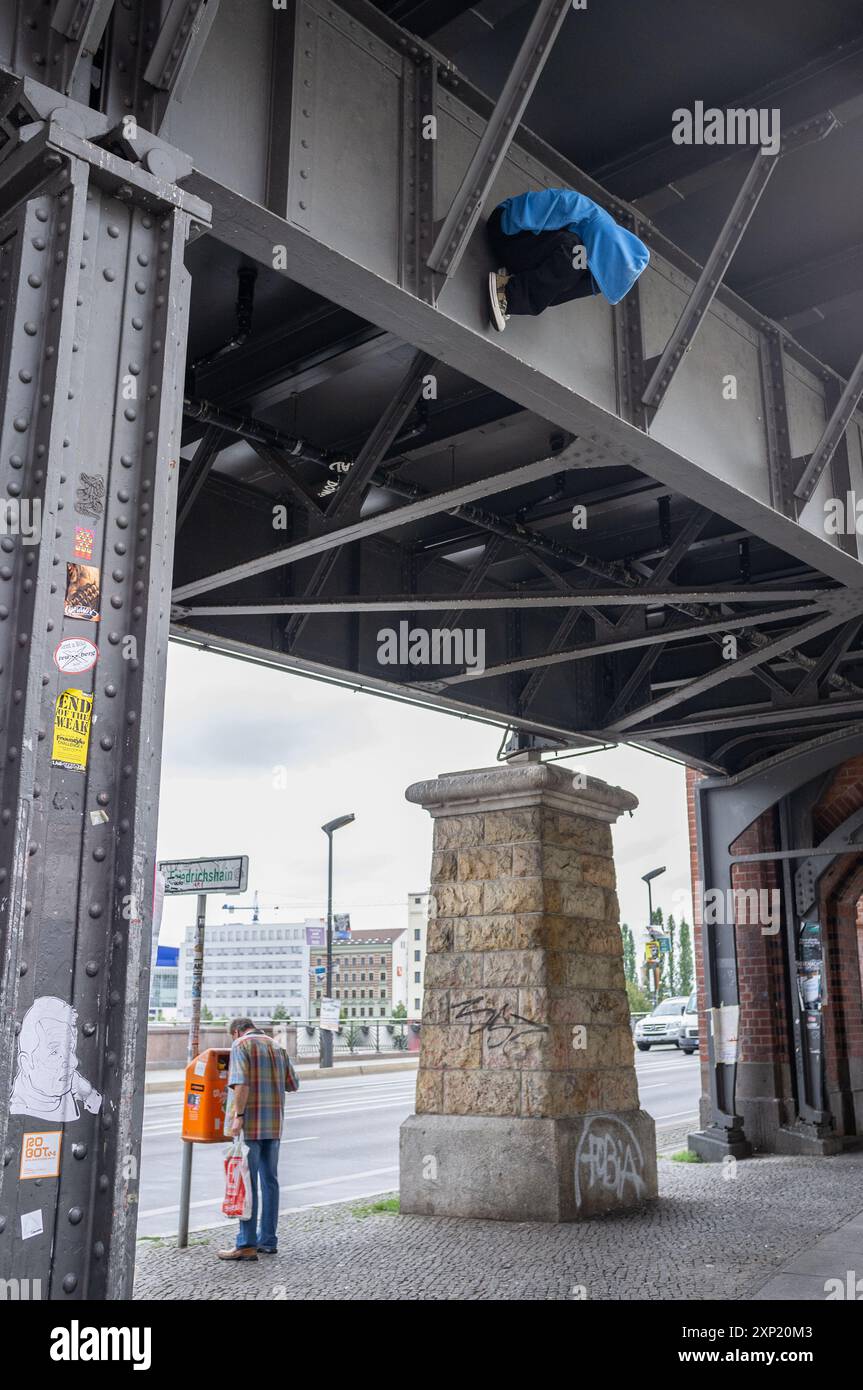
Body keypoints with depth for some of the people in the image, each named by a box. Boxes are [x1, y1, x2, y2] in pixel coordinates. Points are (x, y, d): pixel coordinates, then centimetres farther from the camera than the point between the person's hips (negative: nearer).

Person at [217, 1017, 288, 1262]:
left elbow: (241, 1083, -17)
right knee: (269, 1180, 12)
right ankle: (268, 1240, 16)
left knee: (247, 1182, -5)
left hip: (251, 1124, -7)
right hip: (274, 1124, 7)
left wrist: (238, 1116, -17)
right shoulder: (276, 1046, 17)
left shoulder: (240, 1045, -4)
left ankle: (247, 1244, -4)